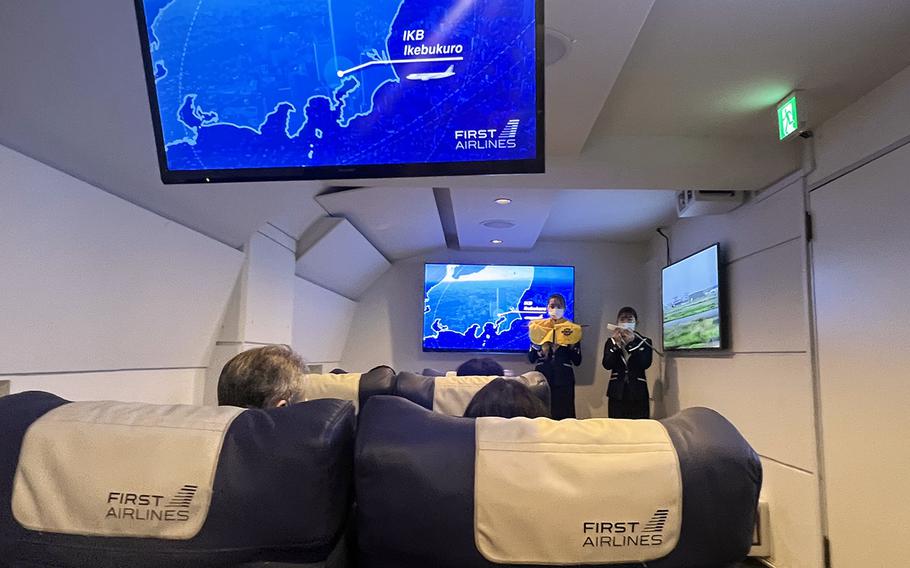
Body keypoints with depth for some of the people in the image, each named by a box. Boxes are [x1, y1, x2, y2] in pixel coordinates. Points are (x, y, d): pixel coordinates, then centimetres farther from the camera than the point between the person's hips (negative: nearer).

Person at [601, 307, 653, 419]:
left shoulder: (645, 342, 6)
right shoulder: (611, 342, 10)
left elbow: (645, 364, -11)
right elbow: (607, 365, -5)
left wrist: (631, 343, -16)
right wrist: (616, 344, -14)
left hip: (638, 392, -1)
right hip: (617, 392, 1)